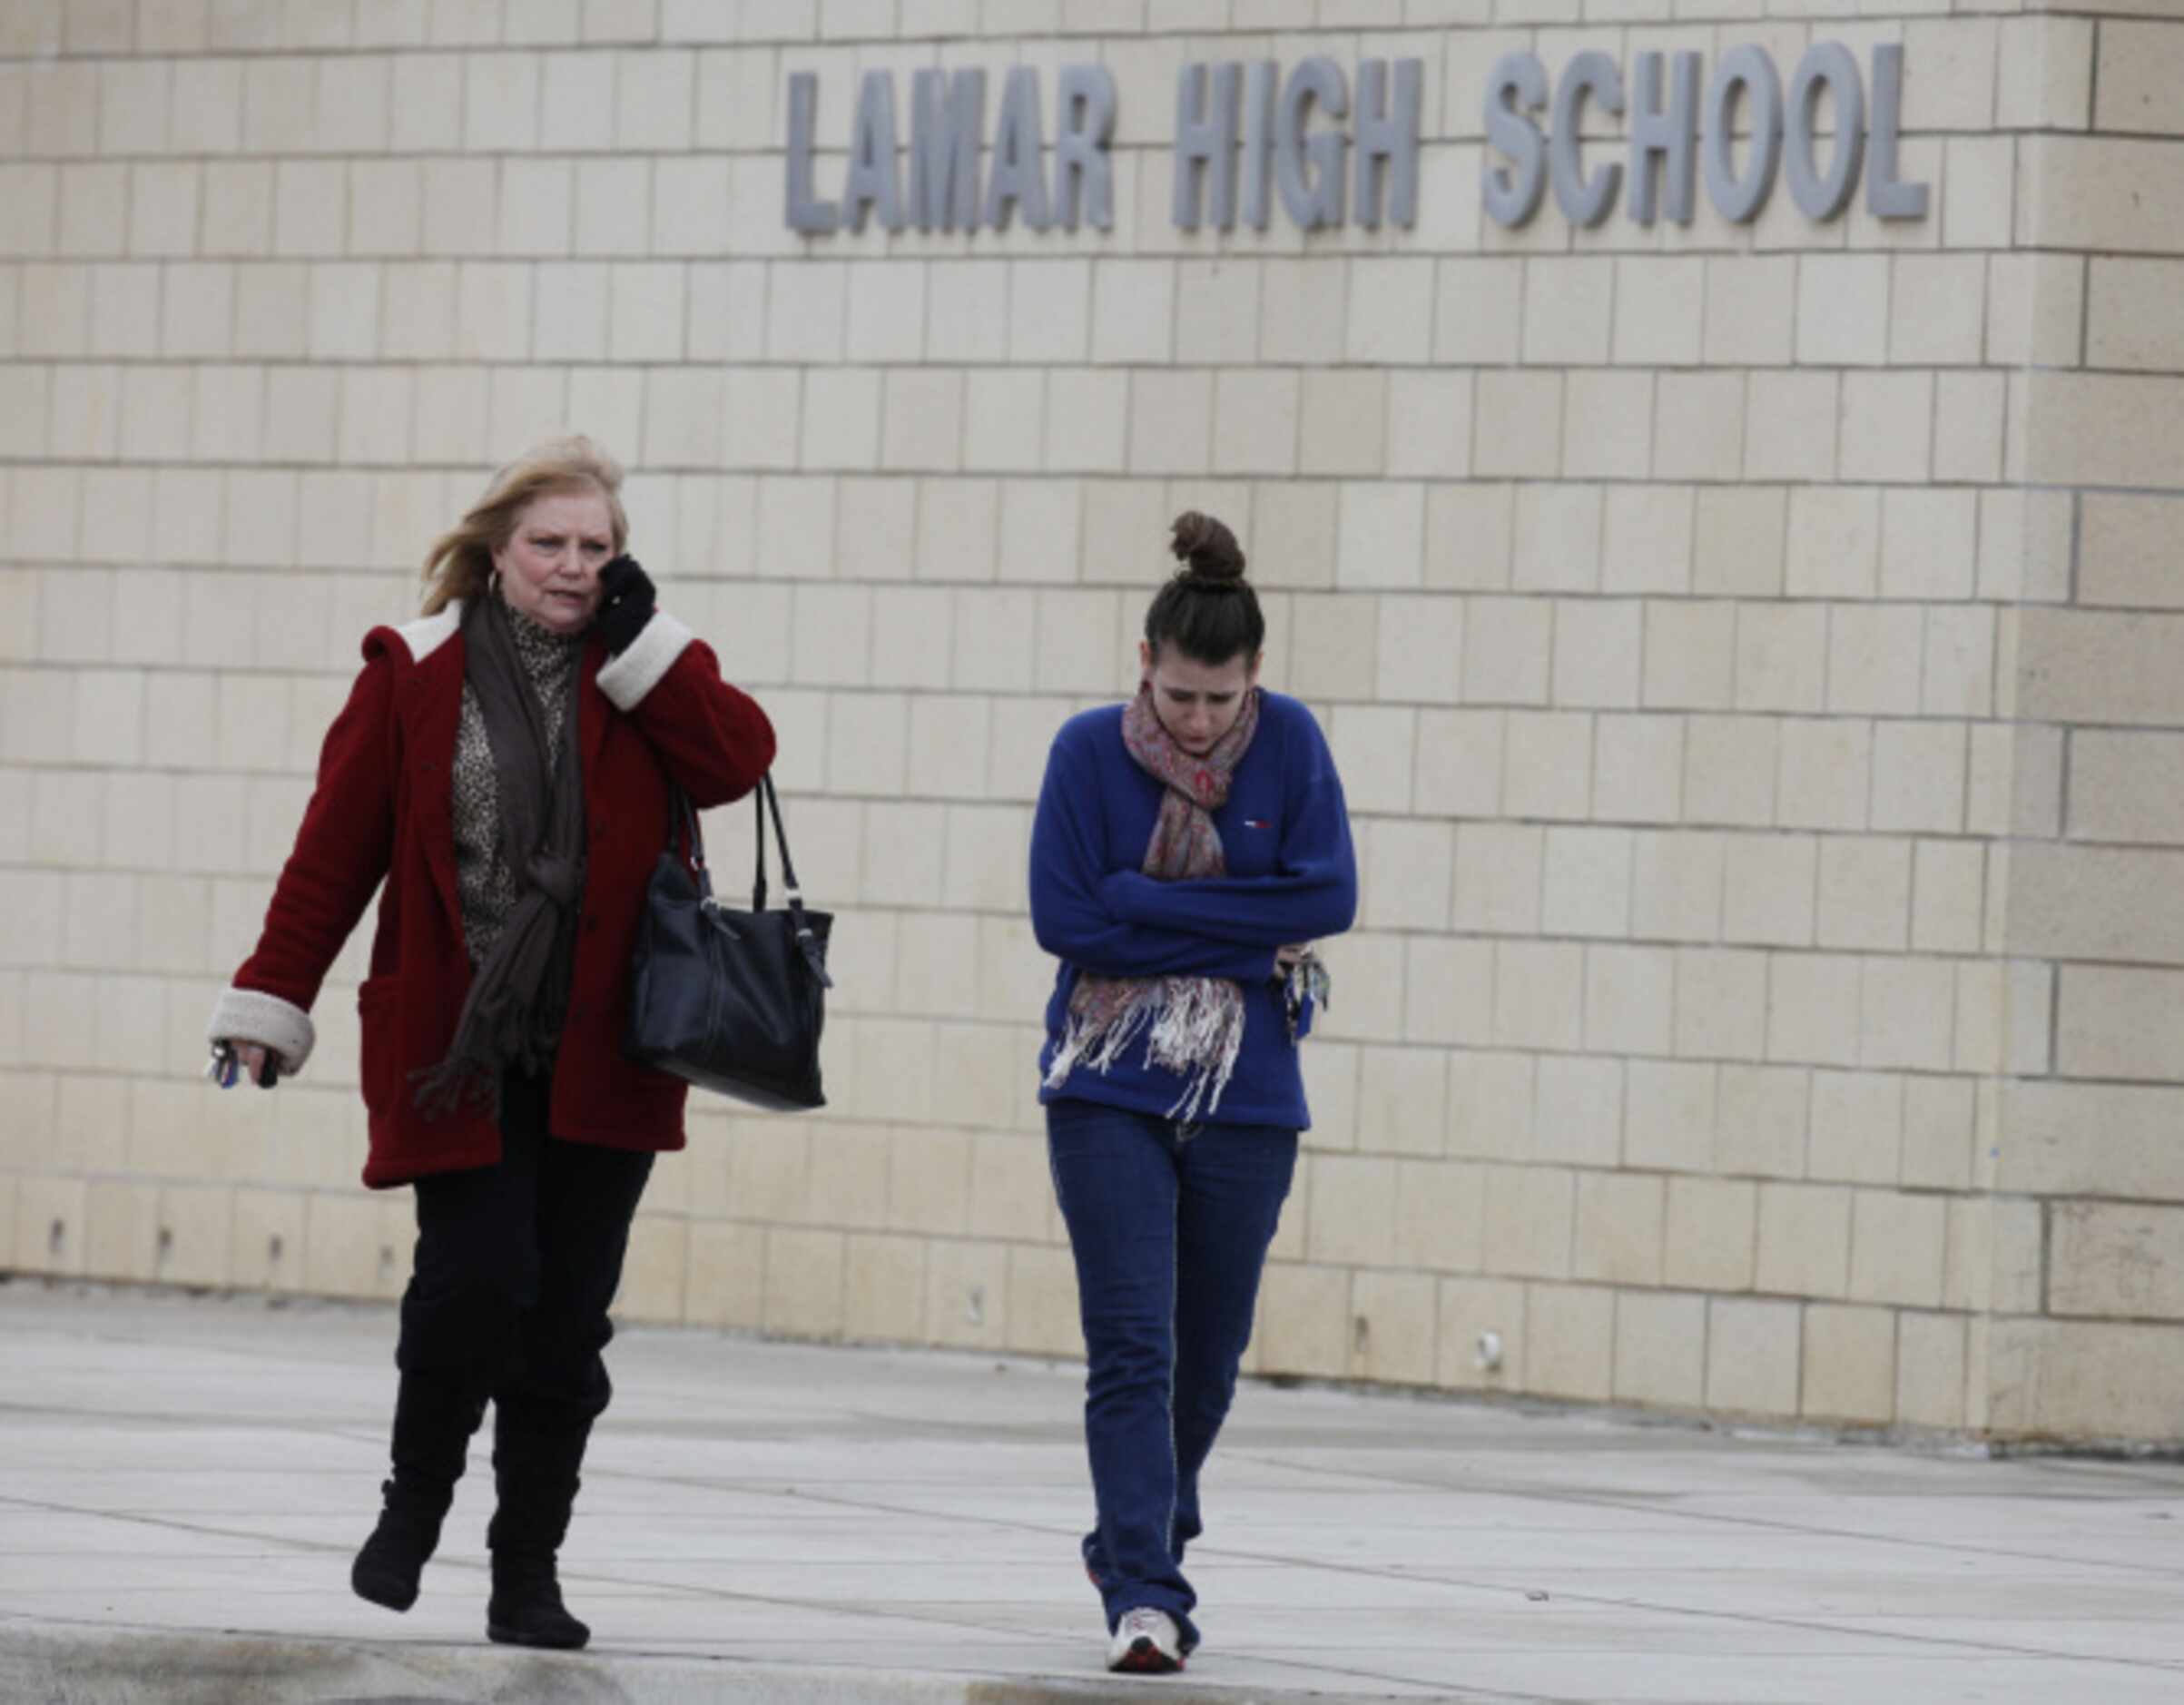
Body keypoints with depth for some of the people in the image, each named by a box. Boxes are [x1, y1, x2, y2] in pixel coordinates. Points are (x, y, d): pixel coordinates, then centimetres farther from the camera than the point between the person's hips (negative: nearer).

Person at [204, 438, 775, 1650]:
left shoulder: (648, 672, 7)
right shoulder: (418, 676, 1)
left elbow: (737, 761, -11)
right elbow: (336, 847, 1)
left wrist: (641, 644, -11)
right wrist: (271, 1000, -1)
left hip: (598, 1063, 2)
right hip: (457, 1051, -2)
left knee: (567, 1322, 3)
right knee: (476, 1278, -15)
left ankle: (528, 1574, 16)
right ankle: (415, 1504, 13)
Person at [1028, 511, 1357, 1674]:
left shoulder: (1288, 742, -2)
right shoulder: (1090, 752, -6)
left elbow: (1329, 896, -11)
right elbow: (1064, 917, -12)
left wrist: (1149, 901, -14)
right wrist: (1241, 931, -14)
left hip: (1246, 1098, 2)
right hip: (1111, 1093, -2)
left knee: (1207, 1357, 13)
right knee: (1132, 1349, -12)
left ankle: (1140, 1553, 34)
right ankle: (1143, 1597, -15)